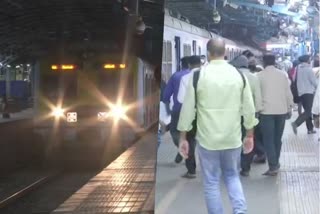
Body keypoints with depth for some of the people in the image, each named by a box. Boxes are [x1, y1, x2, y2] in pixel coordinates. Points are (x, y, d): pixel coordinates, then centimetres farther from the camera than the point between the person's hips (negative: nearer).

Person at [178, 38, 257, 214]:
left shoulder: (198, 76, -8)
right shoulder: (239, 75, -1)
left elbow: (188, 108, -5)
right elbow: (248, 108, 4)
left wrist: (183, 138, 3)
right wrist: (250, 135, 15)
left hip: (207, 138, -3)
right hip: (233, 137, 3)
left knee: (211, 182, 8)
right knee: (232, 176, 19)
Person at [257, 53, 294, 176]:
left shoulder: (259, 76, -3)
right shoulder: (282, 75, 5)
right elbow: (288, 94, 7)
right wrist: (289, 108, 16)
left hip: (267, 111, -4)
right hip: (281, 110, 4)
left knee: (268, 139, -2)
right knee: (277, 138, 15)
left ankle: (273, 166, -10)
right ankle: (275, 163, 24)